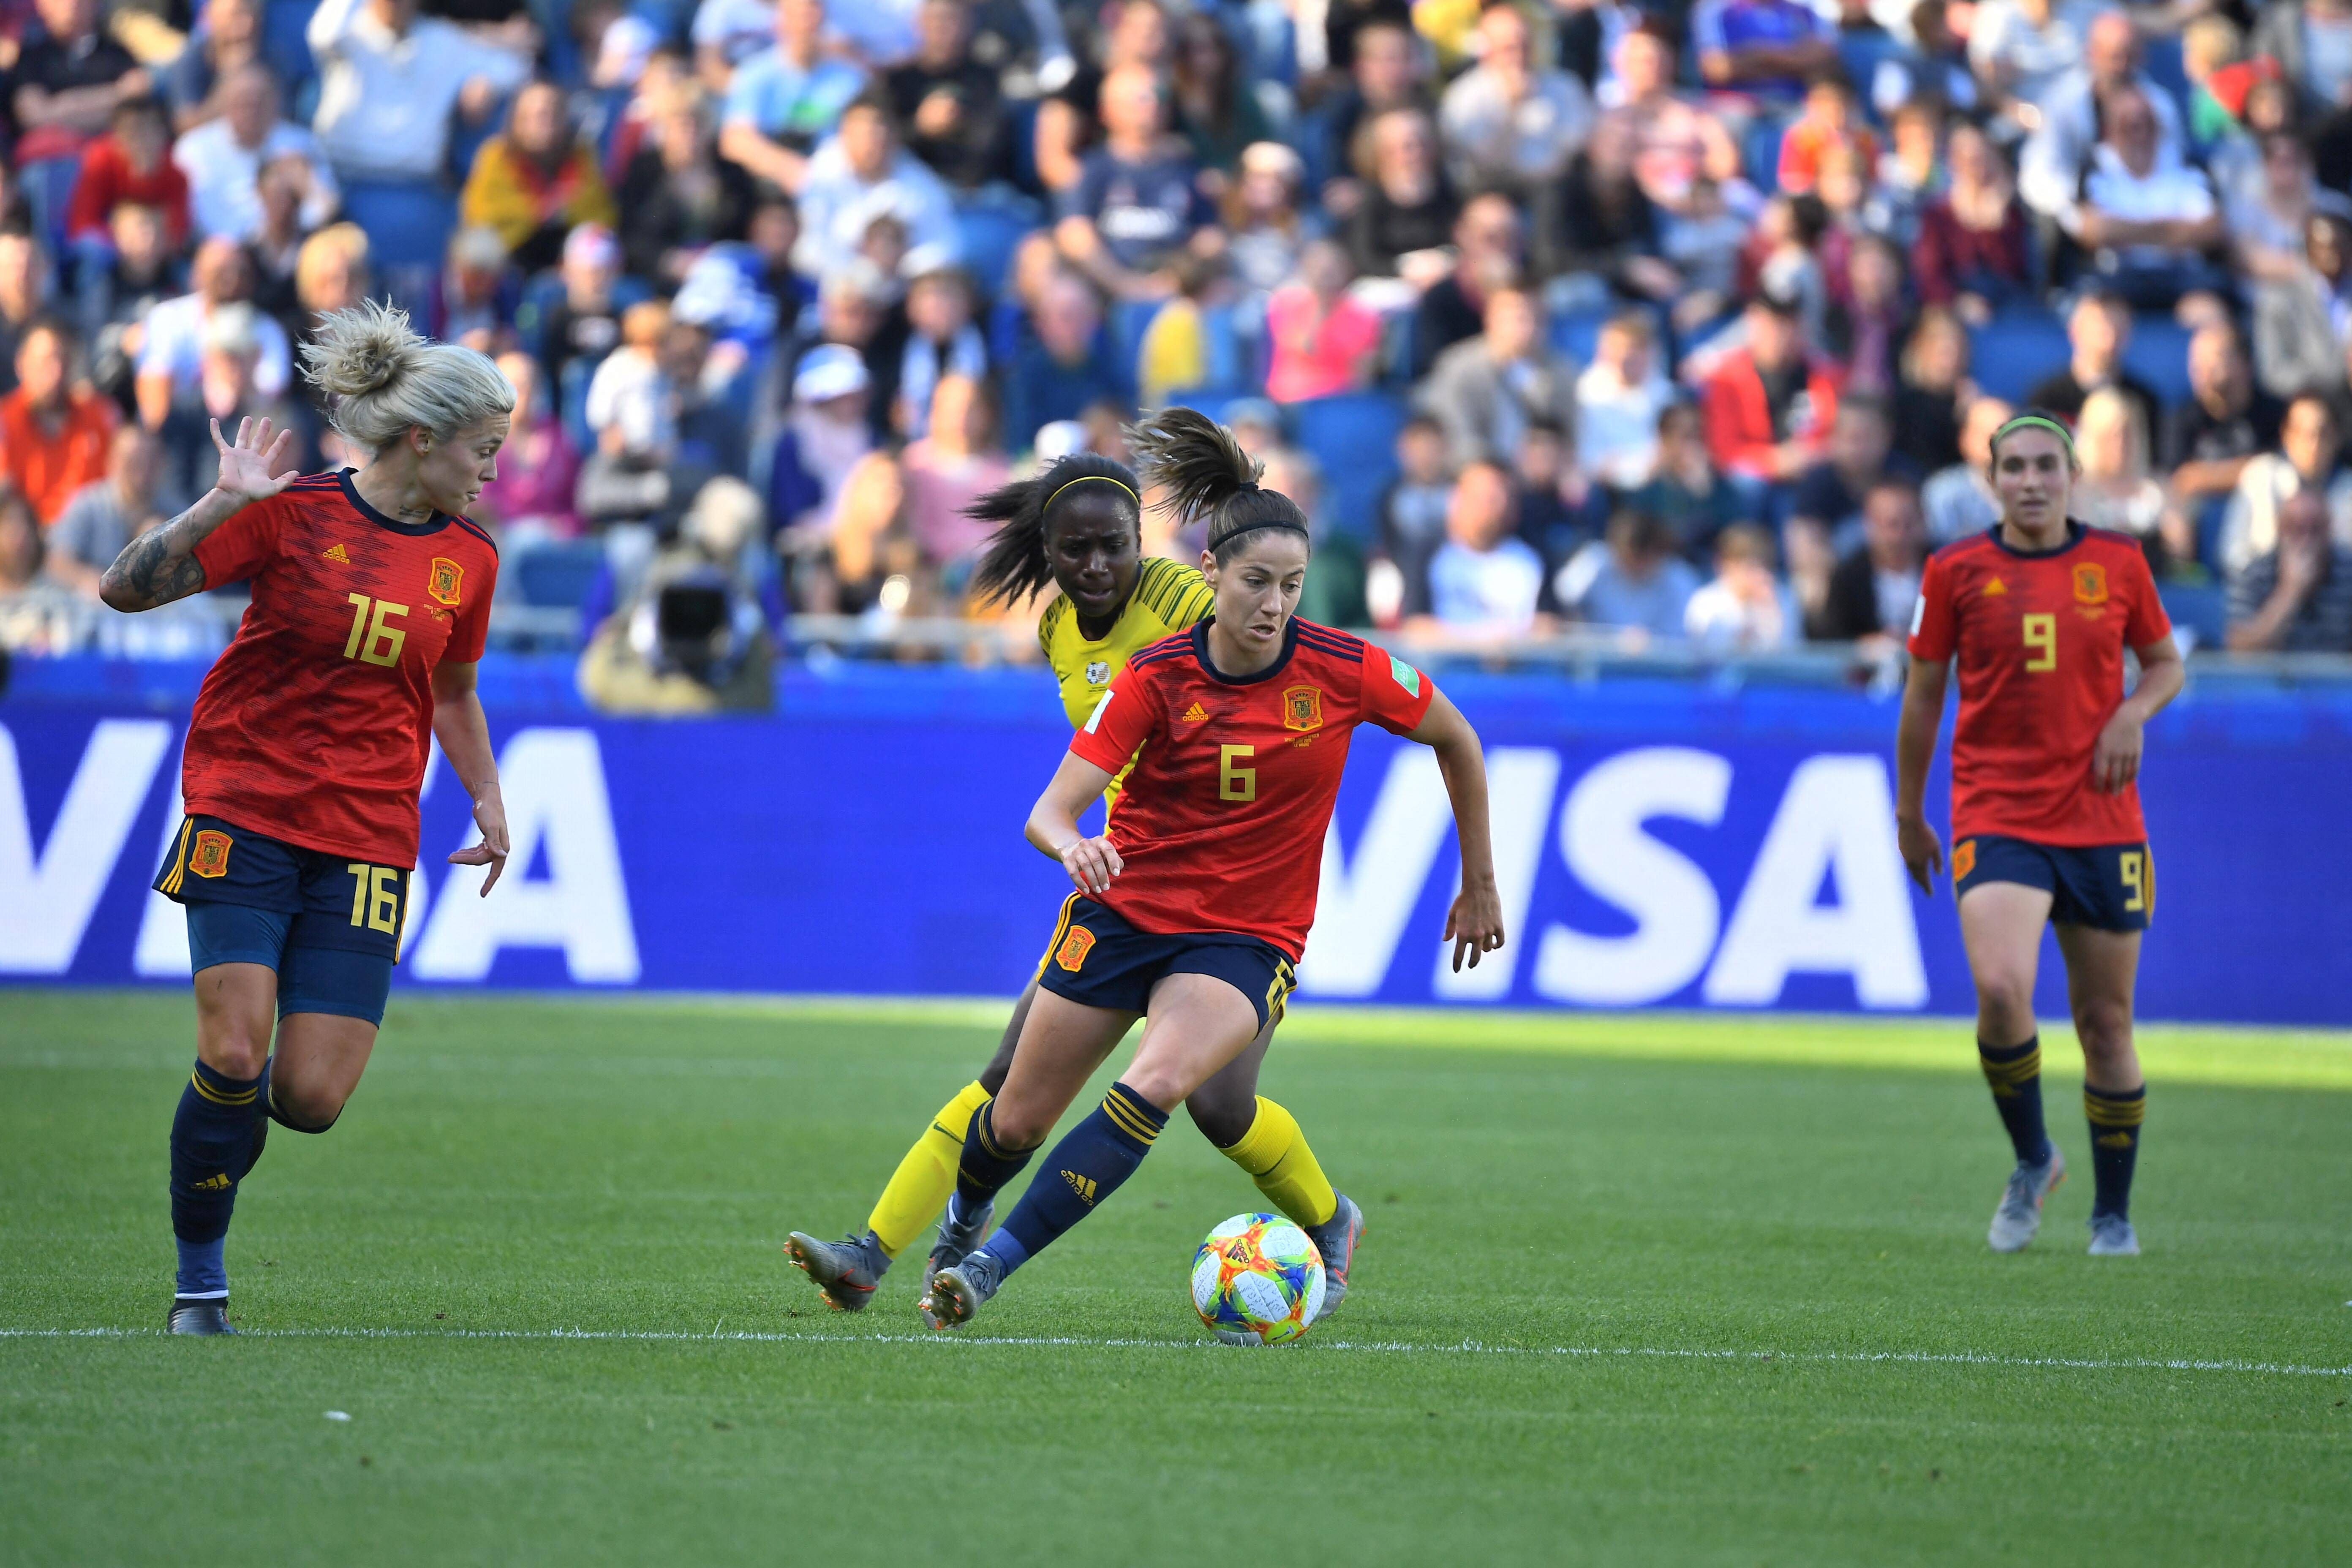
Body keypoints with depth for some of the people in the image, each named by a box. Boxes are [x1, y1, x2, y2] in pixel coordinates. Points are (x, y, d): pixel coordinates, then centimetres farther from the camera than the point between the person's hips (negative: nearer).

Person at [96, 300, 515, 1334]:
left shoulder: (468, 563, 7)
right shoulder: (297, 513, -6)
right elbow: (126, 588, -10)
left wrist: (489, 802, 14)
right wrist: (223, 503, -22)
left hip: (366, 837, 3)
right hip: (244, 811, -3)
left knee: (311, 1097, -9)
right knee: (234, 1053, -16)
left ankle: (236, 1107, 28)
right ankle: (199, 1277, 4)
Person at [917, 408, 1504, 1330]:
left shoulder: (1343, 671, -13)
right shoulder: (1155, 678, -14)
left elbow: (1456, 740, 5)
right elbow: (1050, 811, -20)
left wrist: (1480, 883, 12)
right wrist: (1074, 846, -45)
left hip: (1248, 938, -1)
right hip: (1126, 910, 1)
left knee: (1156, 1085, -31)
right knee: (1018, 1121, 10)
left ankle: (992, 1267, -27)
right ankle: (955, 1229, 45)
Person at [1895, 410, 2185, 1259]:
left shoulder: (2118, 563, 4)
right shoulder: (1957, 571, 1)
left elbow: (2165, 663, 16)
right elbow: (1924, 694, 9)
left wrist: (2133, 712, -7)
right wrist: (1909, 816, 12)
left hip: (2102, 823, 2)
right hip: (1995, 820, -2)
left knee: (2106, 1024, 6)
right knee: (2001, 990, -24)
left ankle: (2114, 1213, 23)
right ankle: (2032, 1162, 2)